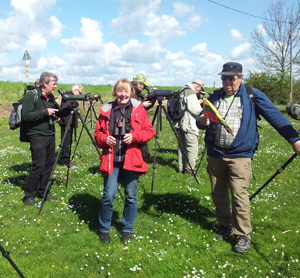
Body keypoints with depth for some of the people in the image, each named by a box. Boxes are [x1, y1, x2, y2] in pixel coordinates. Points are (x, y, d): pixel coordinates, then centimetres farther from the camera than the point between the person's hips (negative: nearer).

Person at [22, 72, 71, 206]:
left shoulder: (51, 97, 13)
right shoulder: (31, 96, -11)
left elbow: (59, 113, 19)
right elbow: (25, 116, -19)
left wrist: (70, 108, 0)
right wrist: (44, 112, -21)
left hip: (50, 135, 8)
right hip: (37, 136, -8)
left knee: (49, 165, 10)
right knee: (38, 166, -9)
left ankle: (43, 192, 23)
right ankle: (28, 196, 3)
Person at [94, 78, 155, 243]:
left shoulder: (138, 109, 3)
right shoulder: (106, 111, 6)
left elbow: (149, 131, 3)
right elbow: (97, 134, 12)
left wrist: (134, 136, -13)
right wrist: (104, 139, -10)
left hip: (132, 160, 0)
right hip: (111, 160, 0)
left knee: (131, 196, 8)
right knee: (108, 195, -2)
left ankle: (127, 230, 27)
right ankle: (104, 229, 20)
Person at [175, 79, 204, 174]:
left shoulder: (182, 91, 18)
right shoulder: (191, 92, -12)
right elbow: (195, 110, -18)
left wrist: (197, 102, 17)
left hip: (180, 123, 10)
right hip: (188, 125, -10)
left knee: (182, 146, 15)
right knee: (193, 146, -4)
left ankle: (181, 168, 20)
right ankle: (189, 169, -2)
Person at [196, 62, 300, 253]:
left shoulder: (252, 96, 0)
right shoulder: (215, 97, 12)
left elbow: (275, 116, -2)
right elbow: (201, 120, 11)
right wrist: (202, 122, -15)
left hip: (240, 155, -4)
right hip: (215, 154, 5)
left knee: (239, 193, -12)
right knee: (218, 193, 11)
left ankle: (244, 235, 1)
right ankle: (225, 225, 30)